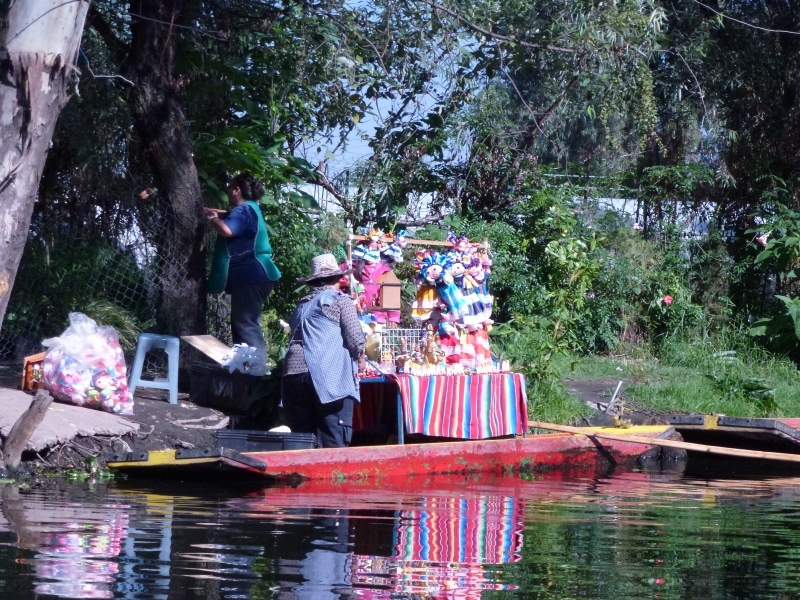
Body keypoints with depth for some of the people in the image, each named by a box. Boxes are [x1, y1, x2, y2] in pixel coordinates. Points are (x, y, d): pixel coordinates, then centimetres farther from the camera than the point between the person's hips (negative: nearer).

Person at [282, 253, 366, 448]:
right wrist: (360, 359, 17)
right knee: (334, 443, -7)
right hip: (329, 374, -6)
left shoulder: (302, 305, 22)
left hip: (293, 373, 6)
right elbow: (355, 338, -2)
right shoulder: (340, 300, 5)